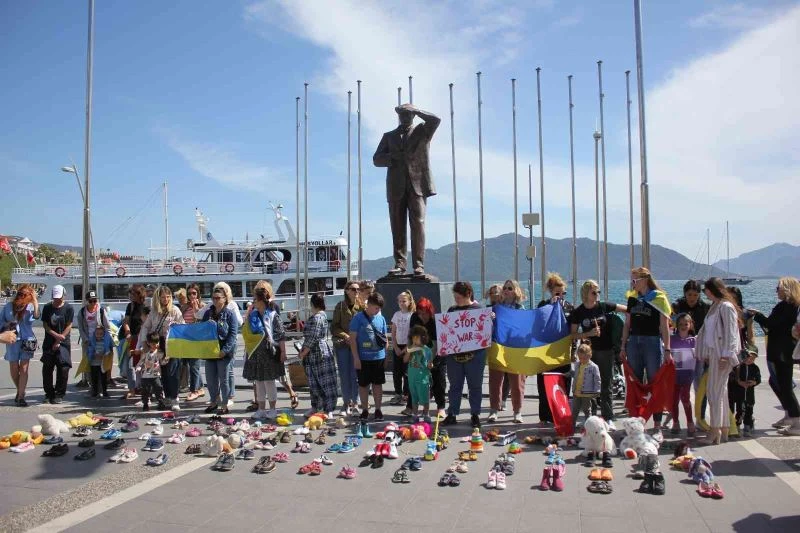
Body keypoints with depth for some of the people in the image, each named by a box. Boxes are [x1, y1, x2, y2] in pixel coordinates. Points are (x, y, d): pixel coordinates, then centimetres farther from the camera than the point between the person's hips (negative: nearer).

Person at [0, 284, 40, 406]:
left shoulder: (30, 306, -1)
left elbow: (36, 316, -21)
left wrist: (35, 301, -21)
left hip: (27, 340, -2)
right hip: (12, 340, 2)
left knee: (24, 368, -3)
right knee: (14, 368, 8)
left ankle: (21, 397, 1)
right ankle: (20, 391, 31)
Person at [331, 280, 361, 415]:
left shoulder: (361, 306, 1)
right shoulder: (340, 306, 0)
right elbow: (334, 327, 1)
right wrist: (345, 336, -12)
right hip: (342, 344, 0)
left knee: (355, 375, 2)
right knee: (344, 376, 6)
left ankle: (354, 403, 14)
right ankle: (346, 403, 18)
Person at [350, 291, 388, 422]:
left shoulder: (381, 318, 5)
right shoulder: (358, 318, -7)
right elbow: (352, 338, -7)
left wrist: (385, 354, 11)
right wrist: (356, 357, -11)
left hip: (379, 357, 3)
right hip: (363, 358, -3)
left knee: (378, 384, 10)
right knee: (363, 385, 8)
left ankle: (378, 410, 21)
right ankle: (365, 410, 20)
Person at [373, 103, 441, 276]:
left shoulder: (422, 131, 16)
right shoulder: (389, 136, 22)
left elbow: (435, 119, -4)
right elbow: (377, 159, 12)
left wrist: (414, 109, 2)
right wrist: (393, 157, -6)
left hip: (417, 185, -2)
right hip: (396, 187, 3)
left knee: (418, 224, -11)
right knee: (397, 227, -1)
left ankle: (419, 265, -12)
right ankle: (399, 264, 1)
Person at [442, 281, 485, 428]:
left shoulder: (479, 309, -1)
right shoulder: (452, 310, 11)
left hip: (474, 354, -3)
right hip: (454, 354, 3)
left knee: (475, 385, 7)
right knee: (455, 385, 10)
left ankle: (475, 415, 17)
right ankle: (451, 414, 17)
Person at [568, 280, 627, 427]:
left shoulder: (604, 306, -2)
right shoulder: (578, 312, -3)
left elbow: (628, 309, 6)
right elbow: (573, 335, -3)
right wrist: (589, 333, -16)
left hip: (606, 350, 1)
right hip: (589, 351, 0)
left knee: (606, 386, 5)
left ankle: (608, 418, 12)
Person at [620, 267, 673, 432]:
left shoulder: (658, 298, -4)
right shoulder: (632, 299, 11)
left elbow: (664, 326, -5)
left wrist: (667, 350, -9)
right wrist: (623, 347, 10)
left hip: (653, 342, -5)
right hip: (633, 342, 5)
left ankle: (657, 422, 10)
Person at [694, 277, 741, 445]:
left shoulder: (726, 307, -13)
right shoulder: (715, 306, 15)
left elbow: (730, 333, -18)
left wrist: (726, 356, -21)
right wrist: (706, 353, 19)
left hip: (722, 354, -10)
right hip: (714, 352, 10)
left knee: (715, 390, -7)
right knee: (720, 390, 12)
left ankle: (715, 430, -1)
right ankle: (723, 430, 19)